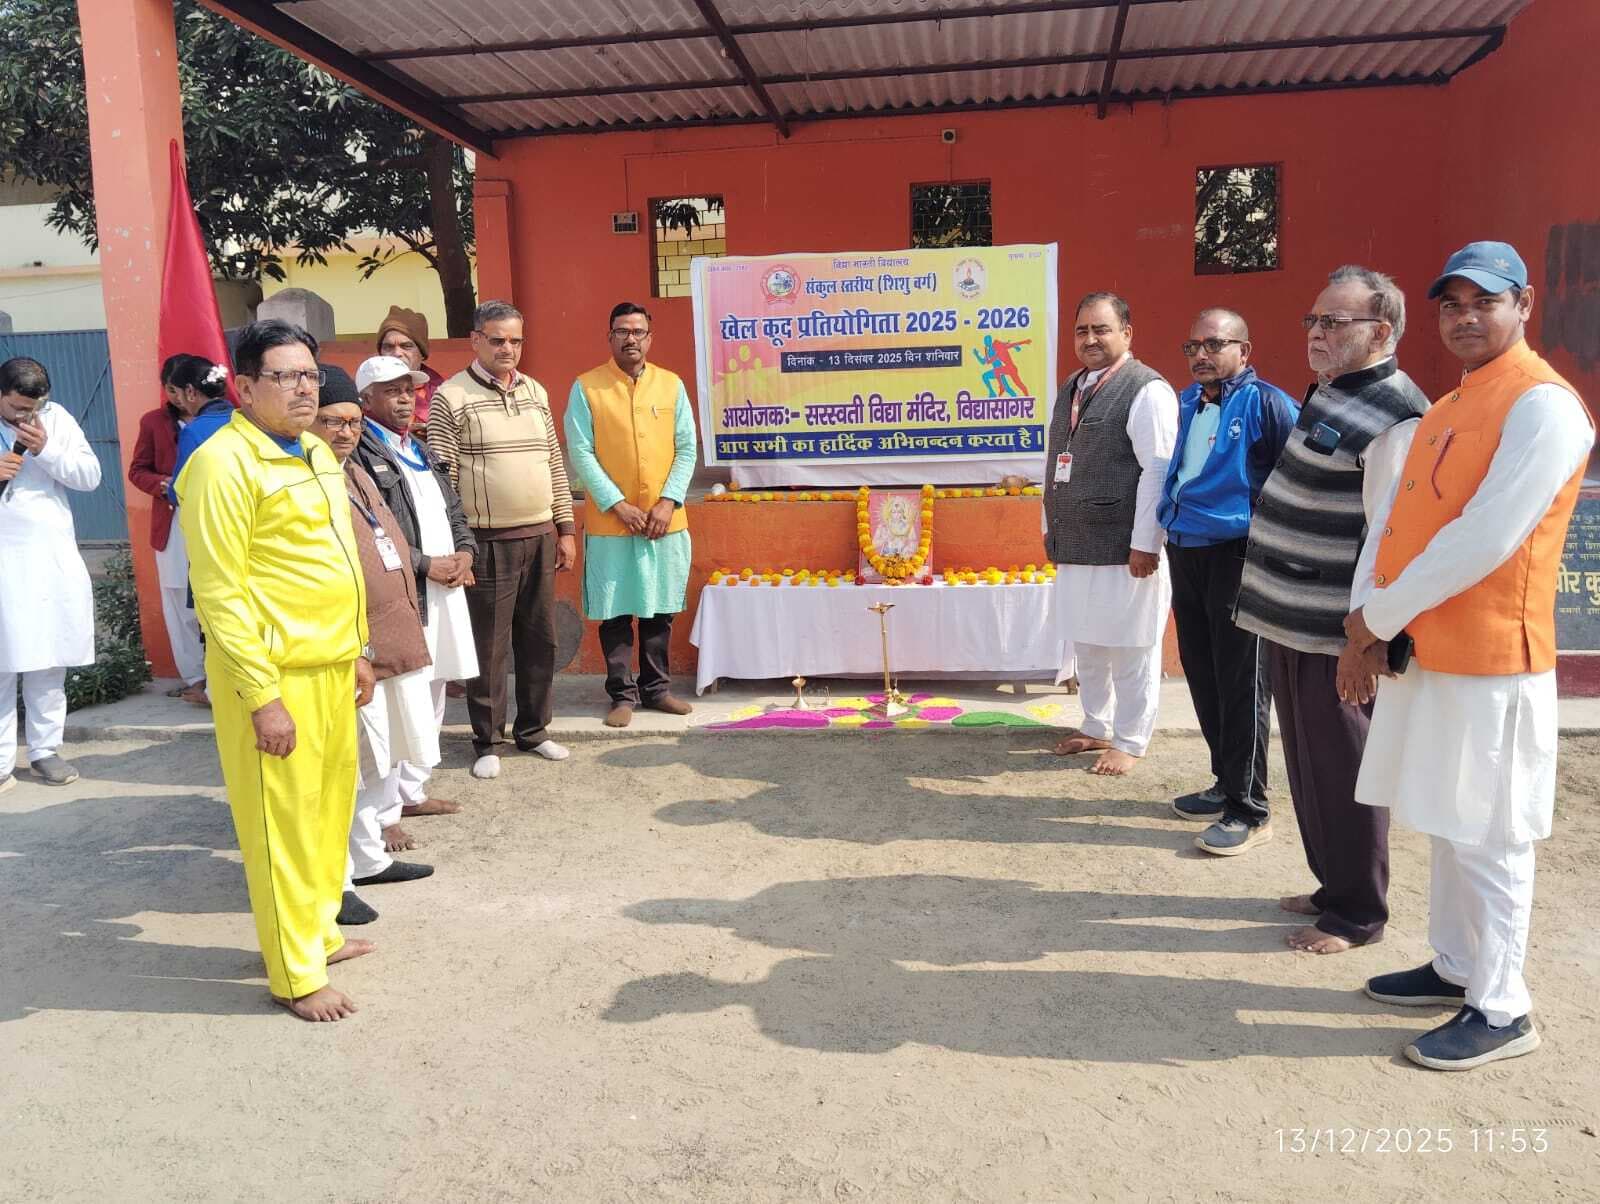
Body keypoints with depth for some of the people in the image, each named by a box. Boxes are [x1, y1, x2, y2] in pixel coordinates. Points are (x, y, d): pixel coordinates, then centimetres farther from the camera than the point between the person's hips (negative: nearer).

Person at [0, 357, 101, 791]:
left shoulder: (56, 417, 5)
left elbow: (91, 476, 3)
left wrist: (46, 450, -12)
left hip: (55, 560, 2)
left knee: (50, 666, 8)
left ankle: (45, 751, 18)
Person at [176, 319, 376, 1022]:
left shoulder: (317, 455, 12)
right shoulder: (225, 463, -14)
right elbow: (220, 593, -17)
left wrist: (358, 649, 18)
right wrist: (262, 696, -18)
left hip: (331, 667, 8)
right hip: (273, 676, -8)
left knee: (330, 807, 17)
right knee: (283, 821, 3)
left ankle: (320, 930, 35)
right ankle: (296, 973, 16)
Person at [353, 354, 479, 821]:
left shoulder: (421, 451, 20)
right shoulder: (358, 454, -10)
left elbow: (454, 510, 22)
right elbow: (365, 535, -19)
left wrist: (465, 551, 2)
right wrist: (425, 564, -15)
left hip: (444, 594, 9)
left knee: (430, 700, 16)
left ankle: (411, 791, 29)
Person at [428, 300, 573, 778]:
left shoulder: (535, 391, 12)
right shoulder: (451, 397, -5)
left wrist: (565, 528, 13)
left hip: (540, 537, 5)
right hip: (488, 542, -5)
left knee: (540, 639, 12)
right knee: (488, 646, 3)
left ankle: (533, 729, 27)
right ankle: (487, 741, 16)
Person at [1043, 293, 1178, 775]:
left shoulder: (1147, 391, -11)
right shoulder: (1070, 390, 15)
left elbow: (1158, 470, -16)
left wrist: (1144, 543, -19)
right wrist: (1051, 529, 18)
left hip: (1124, 549, -8)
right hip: (1074, 546, 8)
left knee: (1130, 650, 3)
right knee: (1085, 645, 17)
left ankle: (1129, 742, 17)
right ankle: (1096, 726, 32)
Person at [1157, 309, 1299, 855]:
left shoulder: (1265, 403, -10)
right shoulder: (1186, 404, 12)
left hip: (1236, 558, -7)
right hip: (1184, 553, 8)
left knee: (1241, 685, -2)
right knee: (1202, 674, 14)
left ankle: (1250, 809, 7)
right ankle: (1227, 781, 29)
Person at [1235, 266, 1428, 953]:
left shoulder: (1394, 420, -17)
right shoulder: (1329, 393, 13)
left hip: (1335, 637, -9)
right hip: (1290, 623, 9)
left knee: (1343, 774, 3)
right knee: (1309, 766, 18)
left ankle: (1359, 915, 19)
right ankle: (1334, 887, 35)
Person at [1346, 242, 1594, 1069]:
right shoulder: (1447, 407, 15)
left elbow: (1486, 540, -22)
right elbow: (1393, 516, 10)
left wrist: (1380, 617, -14)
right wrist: (1365, 612, -5)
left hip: (1488, 661, -9)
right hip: (1424, 651, 9)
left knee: (1487, 840, 1)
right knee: (1448, 827, 18)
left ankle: (1502, 1012, 14)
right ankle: (1456, 969, 32)